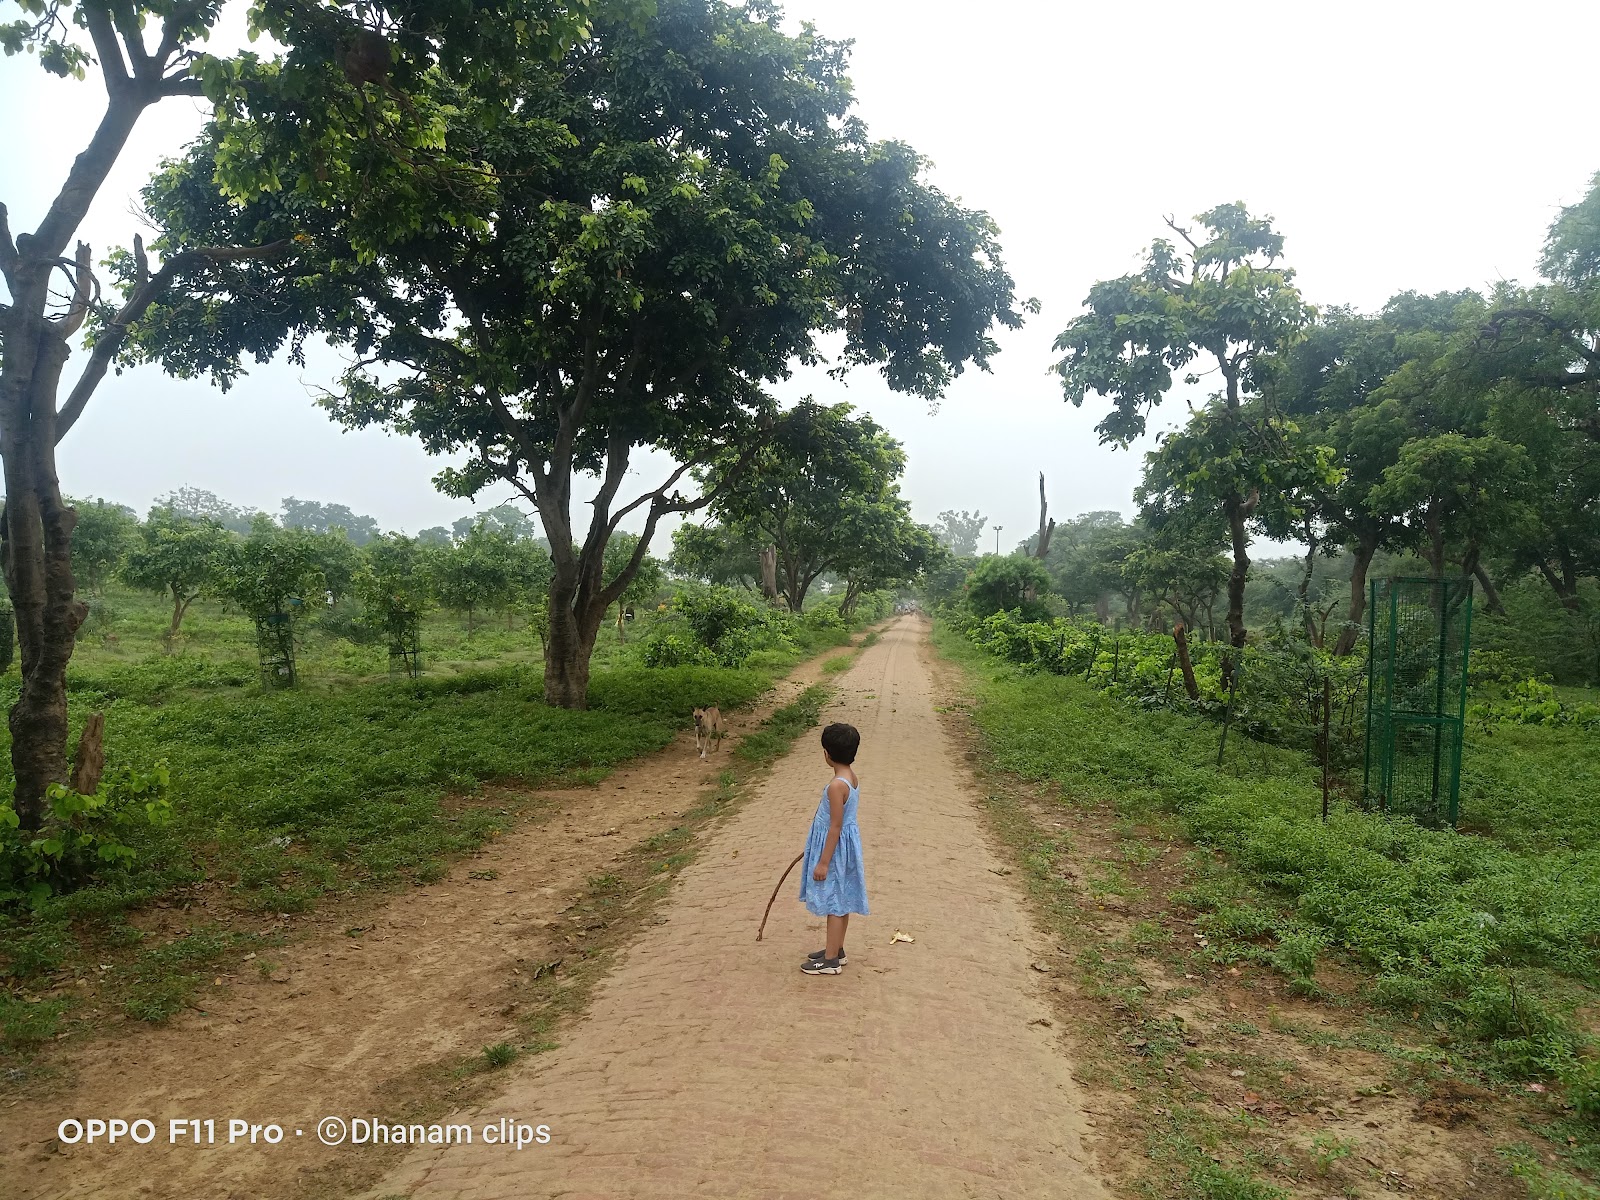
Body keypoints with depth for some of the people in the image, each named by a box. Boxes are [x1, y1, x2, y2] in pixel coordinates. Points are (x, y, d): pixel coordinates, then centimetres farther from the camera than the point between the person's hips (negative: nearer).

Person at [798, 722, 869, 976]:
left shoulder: (837, 785, -27)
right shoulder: (852, 777, 1)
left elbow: (835, 827, -24)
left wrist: (823, 862, -19)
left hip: (835, 847, -9)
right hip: (847, 842, 9)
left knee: (834, 903, 3)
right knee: (840, 902, 19)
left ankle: (831, 960, 14)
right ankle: (836, 950, 33)